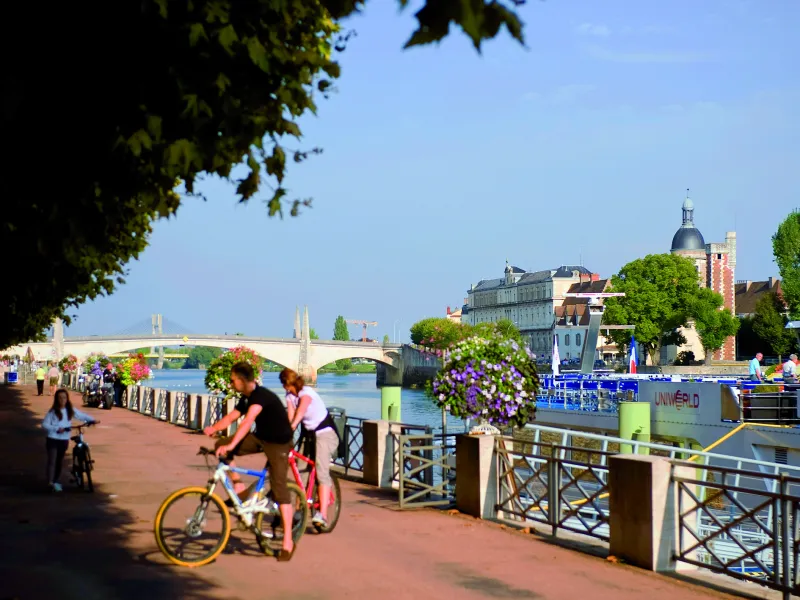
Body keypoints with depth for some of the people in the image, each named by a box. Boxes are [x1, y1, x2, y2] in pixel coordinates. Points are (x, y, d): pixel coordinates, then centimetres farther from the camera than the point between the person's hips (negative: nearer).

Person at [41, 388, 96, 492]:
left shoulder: (71, 410, 4)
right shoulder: (53, 411, -7)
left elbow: (82, 415, 15)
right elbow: (44, 425, -8)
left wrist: (91, 420, 0)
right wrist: (57, 429, -19)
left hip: (64, 440, 4)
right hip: (53, 440, -4)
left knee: (60, 461, 15)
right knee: (52, 461, -11)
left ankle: (56, 481, 29)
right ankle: (51, 483, -15)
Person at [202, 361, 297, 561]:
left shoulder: (262, 395, -24)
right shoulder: (247, 398, 5)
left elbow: (247, 422, -37)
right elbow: (230, 417, 7)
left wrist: (231, 445, -45)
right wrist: (213, 428, -10)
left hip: (278, 442, -8)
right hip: (260, 438, 9)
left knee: (279, 487, -14)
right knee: (220, 445, -6)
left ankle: (288, 541, -10)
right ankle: (239, 488, 2)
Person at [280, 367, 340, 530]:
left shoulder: (306, 393, -19)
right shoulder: (290, 396, 1)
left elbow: (300, 411, -37)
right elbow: (290, 418, -12)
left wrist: (292, 426, -52)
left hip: (325, 433, -8)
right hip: (309, 434, 8)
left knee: (321, 472, -20)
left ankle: (323, 515, -29)